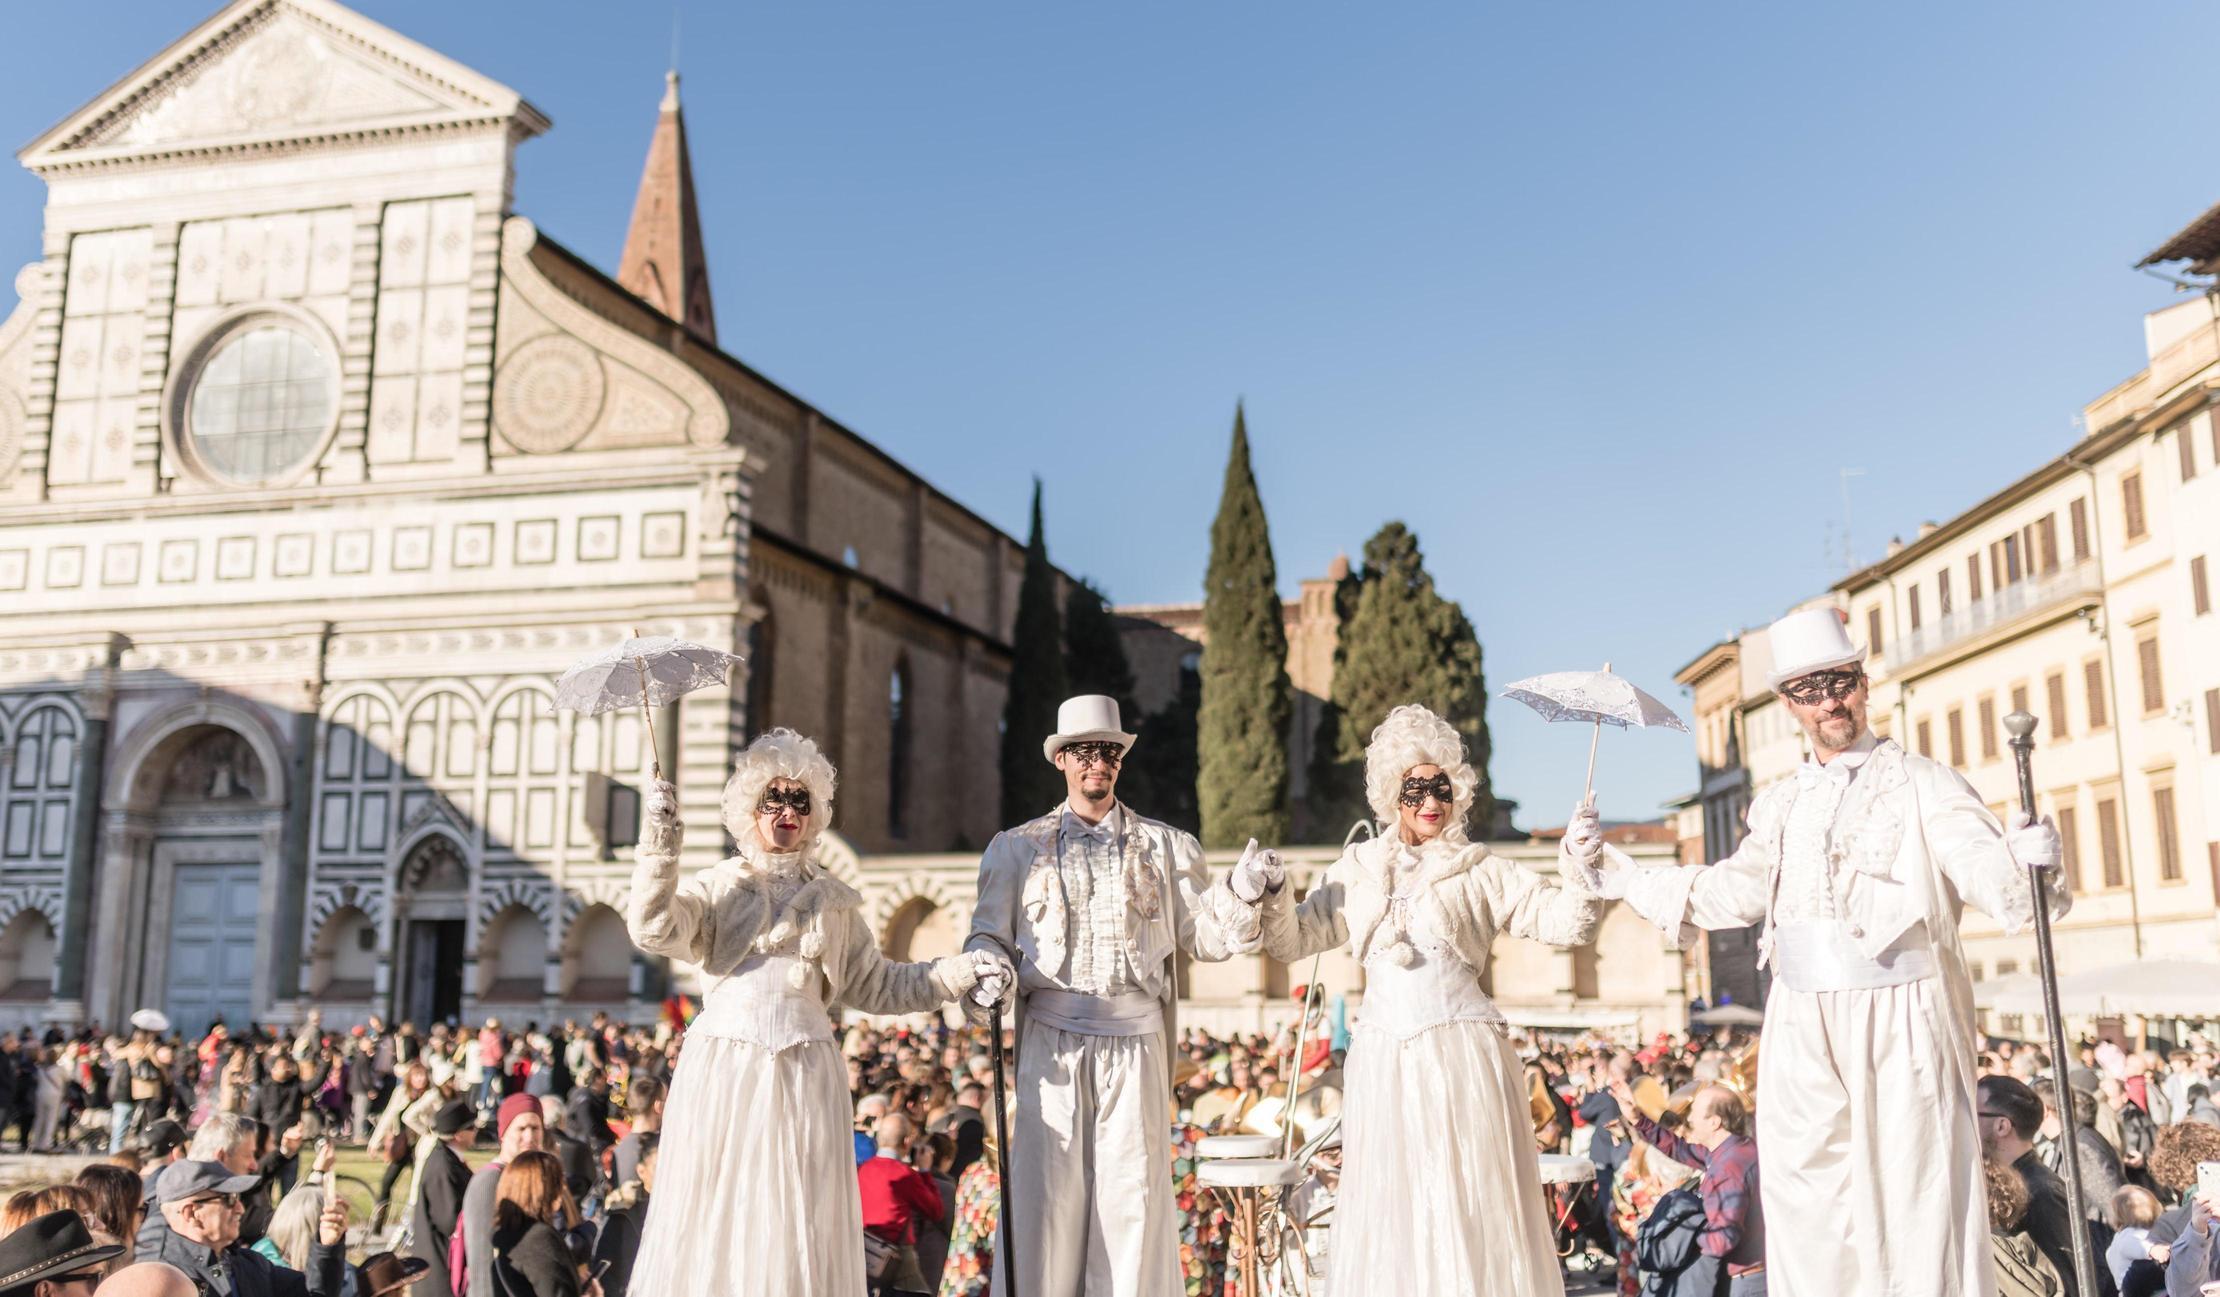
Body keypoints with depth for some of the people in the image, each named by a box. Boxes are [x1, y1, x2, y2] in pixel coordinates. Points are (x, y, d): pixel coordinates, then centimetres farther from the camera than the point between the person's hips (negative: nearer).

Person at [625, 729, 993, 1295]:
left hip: (805, 1070, 2)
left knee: (799, 1218, 1)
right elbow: (653, 930, -7)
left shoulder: (832, 899, 16)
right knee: (716, 1212, -2)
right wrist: (660, 846, -14)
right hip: (724, 1063, -2)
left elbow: (877, 984, 16)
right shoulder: (718, 886, 10)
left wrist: (960, 973, 8)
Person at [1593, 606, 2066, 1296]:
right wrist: (1610, 862, 18)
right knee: (1807, 1207, 10)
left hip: (1901, 1019, -5)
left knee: (1917, 1197, -2)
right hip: (1804, 1026, 5)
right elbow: (1731, 892, 22)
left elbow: (1983, 865, -14)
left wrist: (2027, 858, -38)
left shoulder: (1919, 782, -2)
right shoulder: (1780, 804, 13)